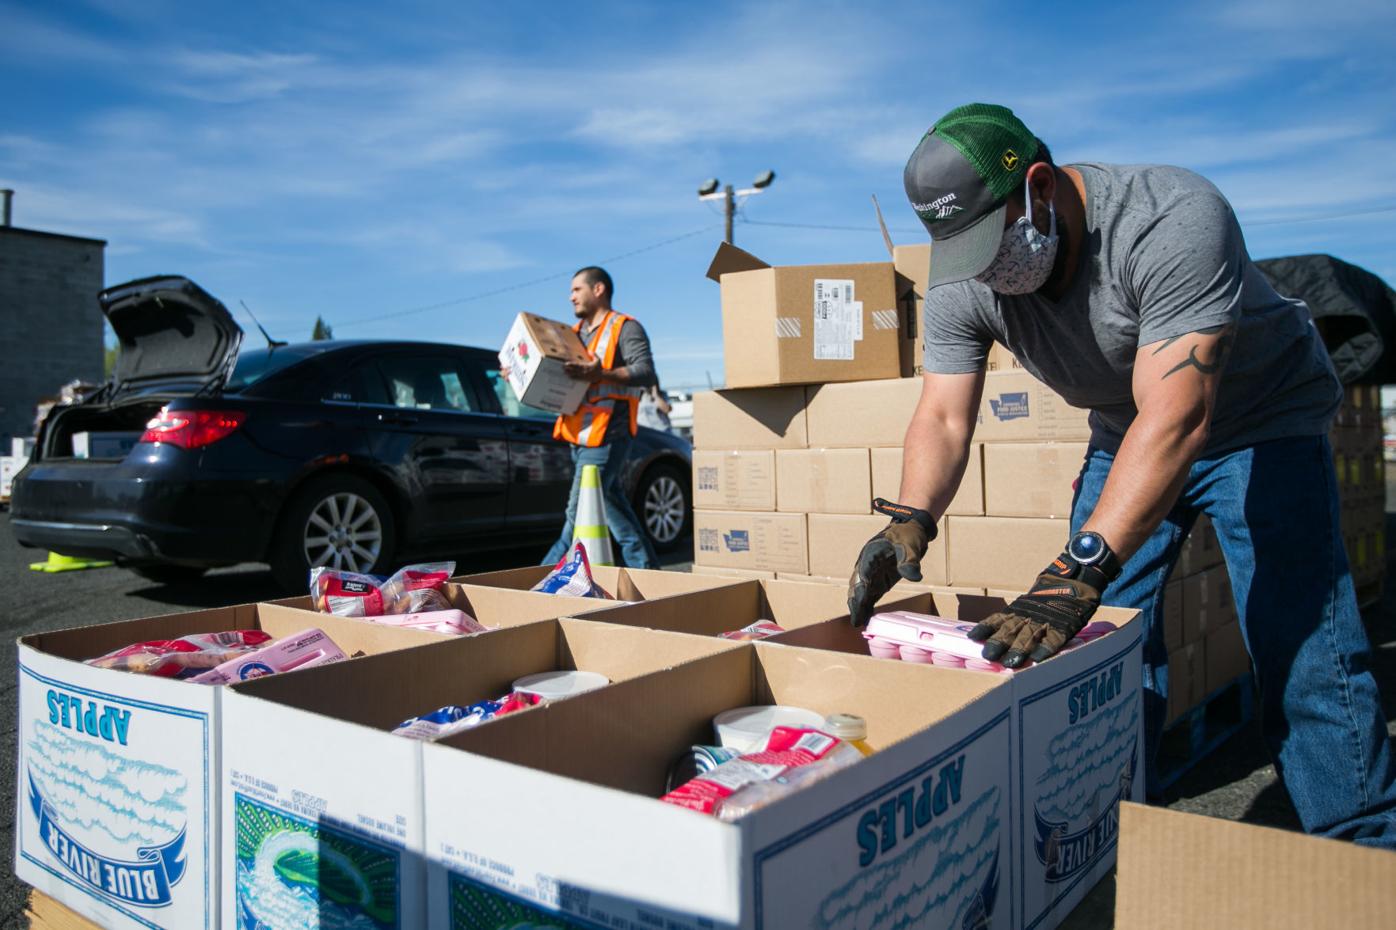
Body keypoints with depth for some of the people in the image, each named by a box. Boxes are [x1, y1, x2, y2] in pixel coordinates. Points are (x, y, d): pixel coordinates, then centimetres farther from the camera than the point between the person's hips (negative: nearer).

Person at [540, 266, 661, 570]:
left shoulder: (625, 328, -3)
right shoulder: (576, 332, 22)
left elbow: (646, 373, -17)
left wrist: (600, 375, -31)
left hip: (607, 434, -9)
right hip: (580, 435, 9)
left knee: (578, 513, -8)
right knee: (614, 509, 11)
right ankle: (645, 570, 19)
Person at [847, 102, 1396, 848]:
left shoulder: (1174, 221, -35)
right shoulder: (961, 283, -17)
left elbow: (1175, 420, -42)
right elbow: (943, 416, -18)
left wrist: (1080, 570, -50)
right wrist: (910, 519, -38)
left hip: (1259, 420, -4)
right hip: (1125, 433, 5)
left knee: (1303, 657, -12)